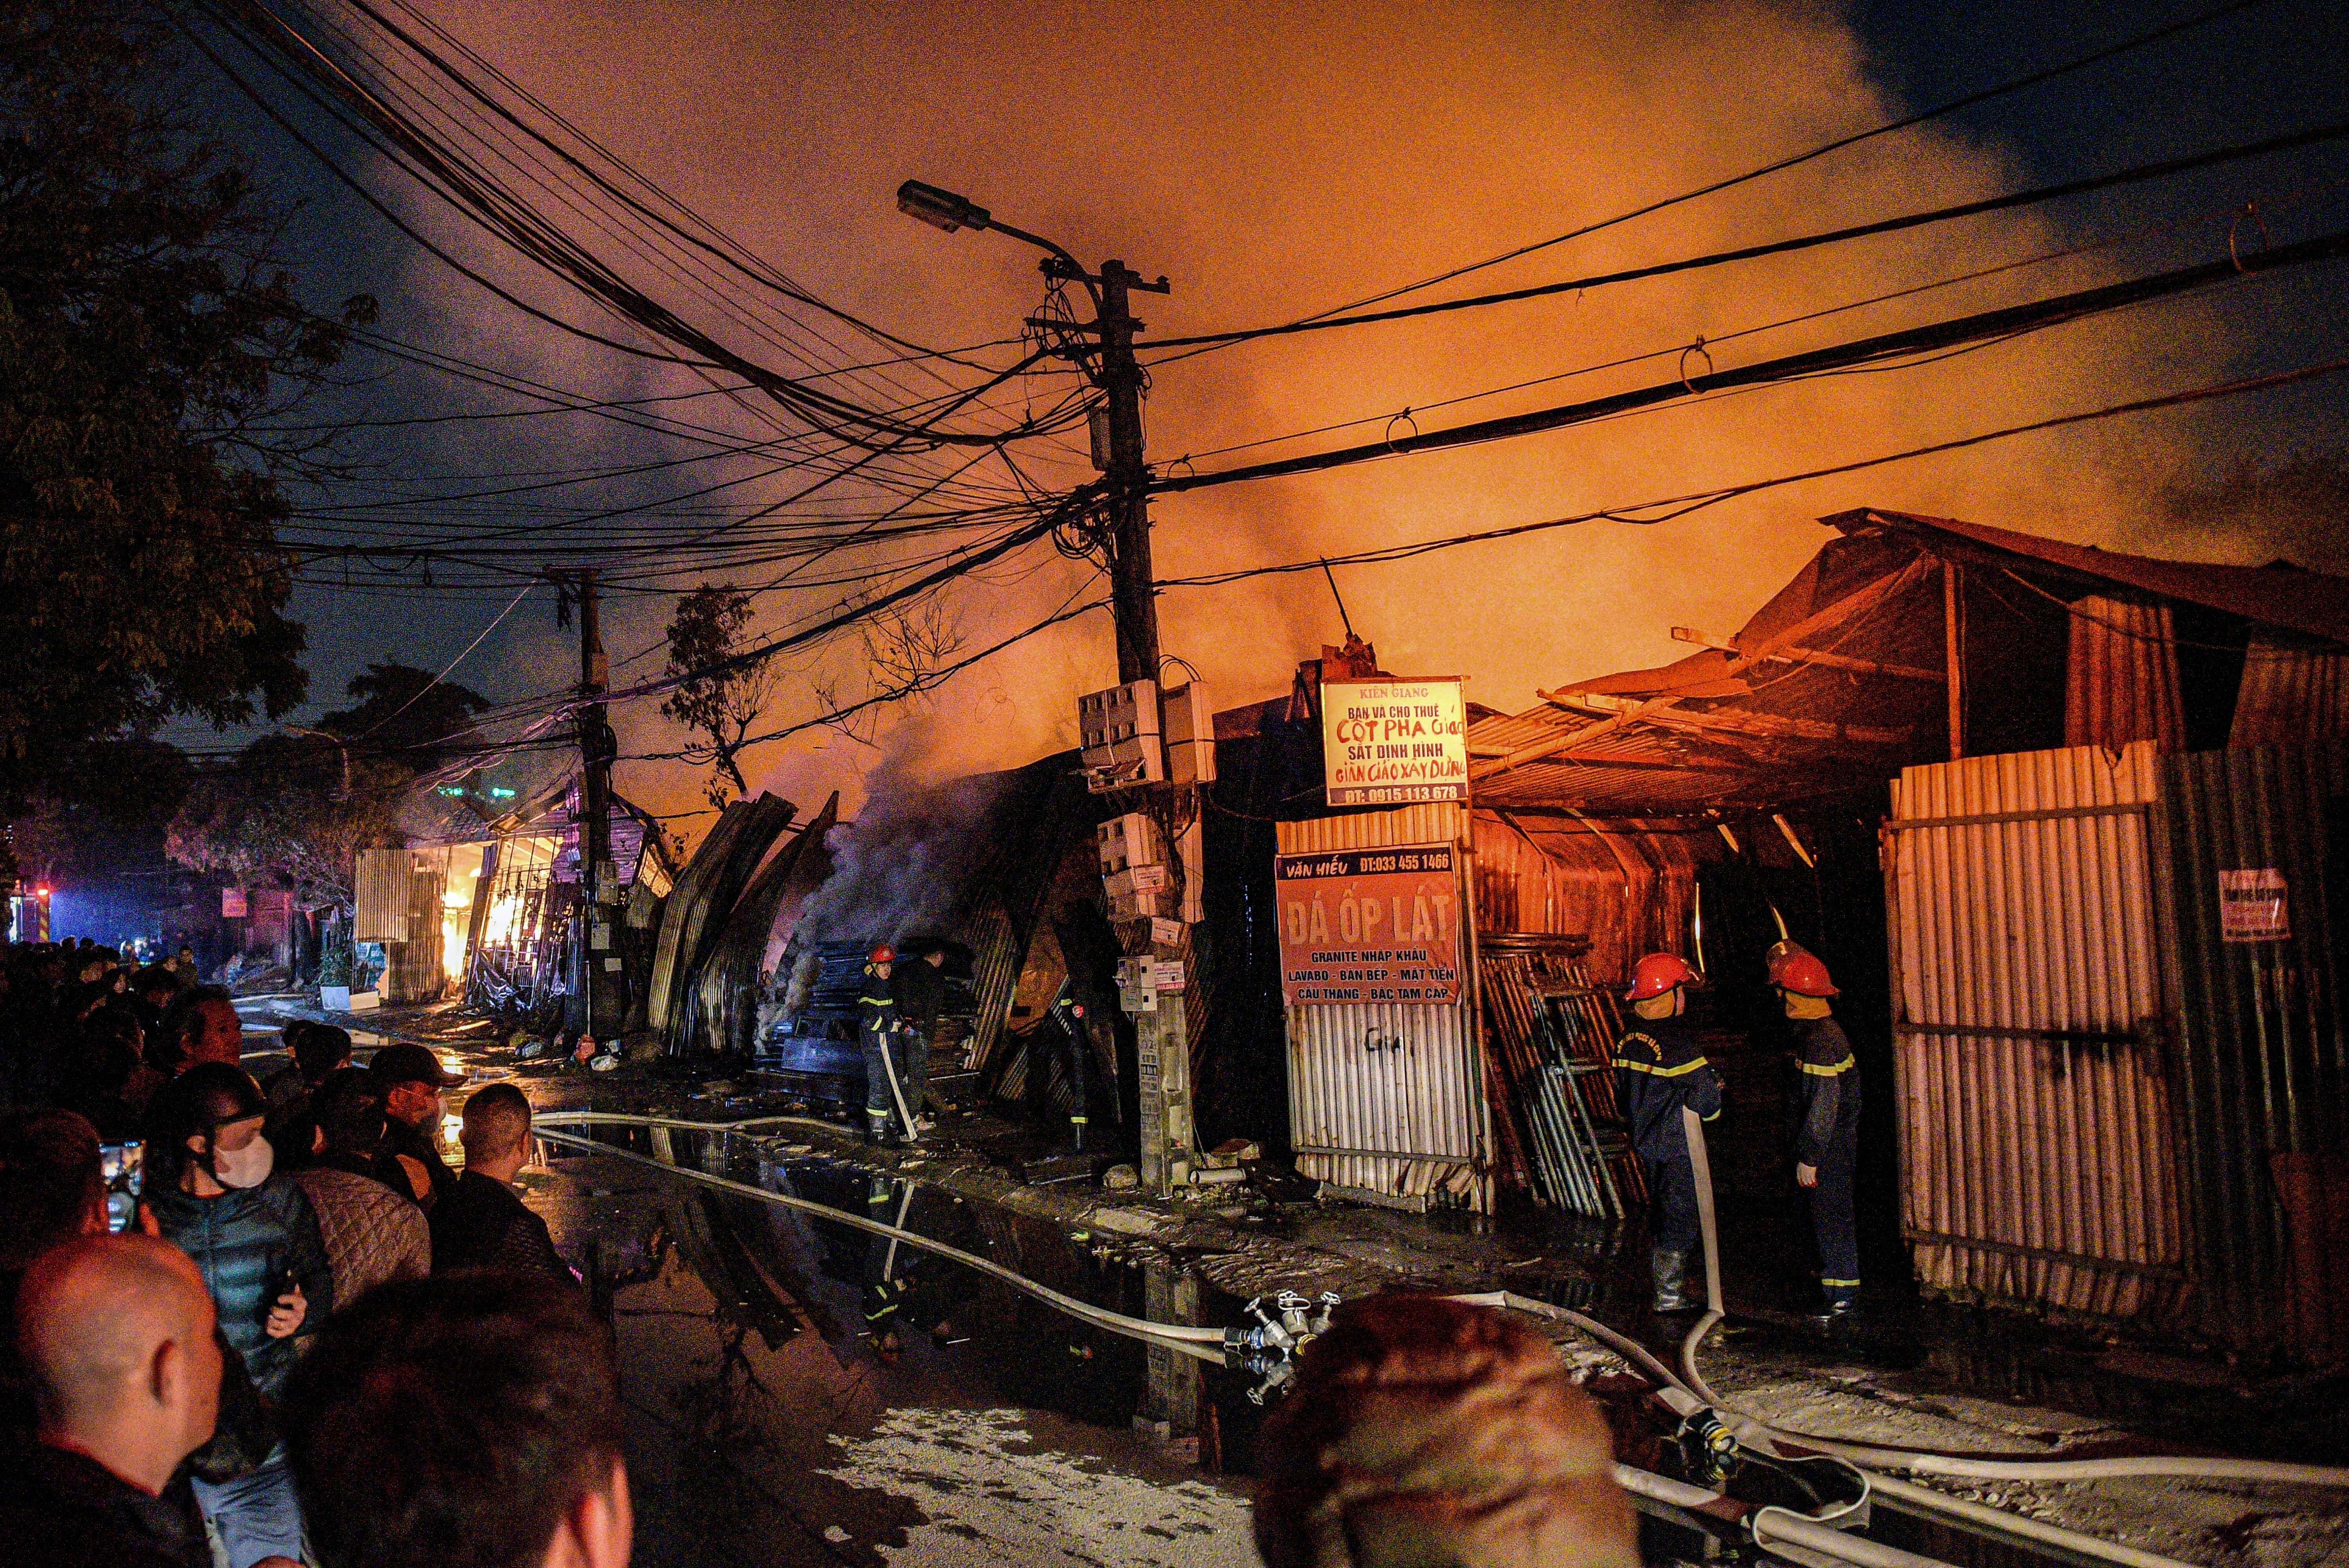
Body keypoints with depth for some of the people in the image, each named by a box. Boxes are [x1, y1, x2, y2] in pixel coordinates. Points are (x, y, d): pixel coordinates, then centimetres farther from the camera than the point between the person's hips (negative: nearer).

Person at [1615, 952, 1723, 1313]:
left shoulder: (1629, 1039, 3)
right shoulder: (1680, 1042, -23)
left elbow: (1623, 1095, 13)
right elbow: (1706, 1102, -21)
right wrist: (1716, 1091, 0)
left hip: (1647, 1143, 8)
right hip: (1680, 1147, -8)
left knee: (1660, 1211, 21)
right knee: (1681, 1217, 2)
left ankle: (1659, 1280, 32)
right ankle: (1669, 1294, 7)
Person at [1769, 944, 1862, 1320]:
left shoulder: (1819, 1041, -25)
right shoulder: (1821, 1028, 5)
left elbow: (1823, 1105, -25)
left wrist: (1809, 1157, -21)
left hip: (1830, 1146, -10)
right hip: (1835, 1141, 10)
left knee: (1831, 1211, -2)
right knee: (1825, 1209, 20)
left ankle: (1843, 1291, 5)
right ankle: (1834, 1266, 33)